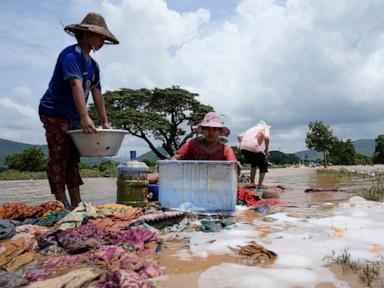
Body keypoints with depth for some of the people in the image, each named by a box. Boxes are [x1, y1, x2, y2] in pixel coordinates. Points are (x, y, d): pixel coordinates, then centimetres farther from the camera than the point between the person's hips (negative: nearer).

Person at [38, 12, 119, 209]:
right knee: (59, 159, -9)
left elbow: (97, 94, 12)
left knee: (73, 160, 8)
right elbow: (76, 86, -27)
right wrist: (85, 118, -38)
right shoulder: (71, 55, -13)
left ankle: (76, 205, 13)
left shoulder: (93, 65, 14)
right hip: (55, 113, -9)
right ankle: (62, 205, -6)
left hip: (73, 118, 9)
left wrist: (105, 122, 6)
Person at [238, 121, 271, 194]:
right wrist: (266, 149, 6)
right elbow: (266, 137, -6)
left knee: (253, 163, 31)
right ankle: (259, 187, 12)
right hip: (253, 147, -6)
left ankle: (252, 184, 33)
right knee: (264, 165, 15)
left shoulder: (253, 128, 33)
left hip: (243, 148, 6)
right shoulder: (265, 128, 18)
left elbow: (239, 136, 22)